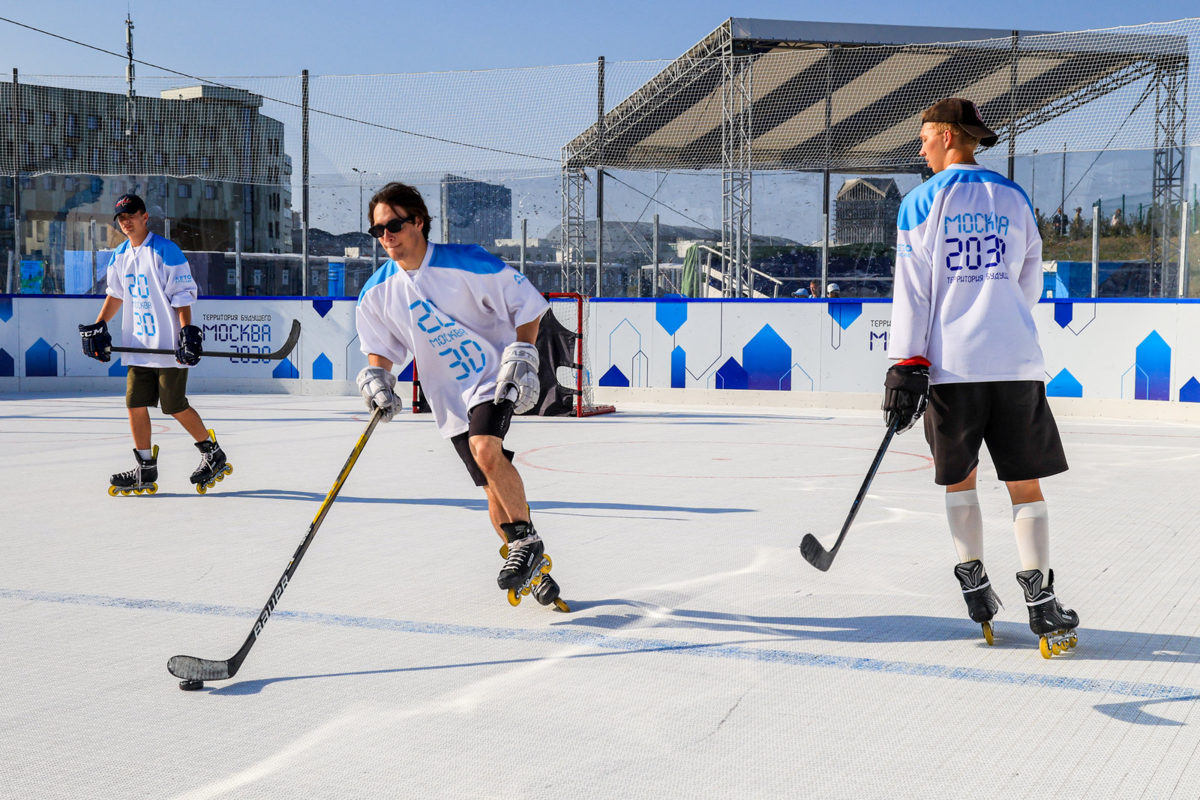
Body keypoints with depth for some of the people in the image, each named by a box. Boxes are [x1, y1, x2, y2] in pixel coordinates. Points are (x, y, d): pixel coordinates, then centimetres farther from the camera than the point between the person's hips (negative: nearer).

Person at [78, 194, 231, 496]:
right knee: (135, 404, 3)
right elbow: (115, 295, 22)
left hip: (169, 346, -7)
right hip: (138, 346, 7)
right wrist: (98, 328, 13)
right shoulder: (120, 256, 12)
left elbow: (183, 296, -12)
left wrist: (187, 332, -20)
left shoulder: (166, 251, -10)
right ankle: (146, 471, 11)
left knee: (175, 407, -3)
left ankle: (213, 454, 15)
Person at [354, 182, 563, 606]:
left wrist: (522, 356, -16)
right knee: (493, 486, 5)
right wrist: (376, 378, -7)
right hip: (448, 395, 5)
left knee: (485, 450, -30)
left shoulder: (466, 263, -17)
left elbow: (526, 302, -10)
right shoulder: (377, 293, -1)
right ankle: (532, 568, 22)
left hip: (494, 377, -5)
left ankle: (527, 542, -13)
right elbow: (381, 348, 13)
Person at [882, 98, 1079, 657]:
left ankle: (973, 580, 13)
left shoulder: (922, 202, 1)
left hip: (951, 363, -2)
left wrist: (906, 366, -3)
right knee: (1025, 482, 5)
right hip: (1016, 361, 2)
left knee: (959, 476, 15)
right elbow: (1029, 285, 19)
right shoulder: (1014, 199, 11)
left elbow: (911, 292, -4)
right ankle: (1039, 598, -1)